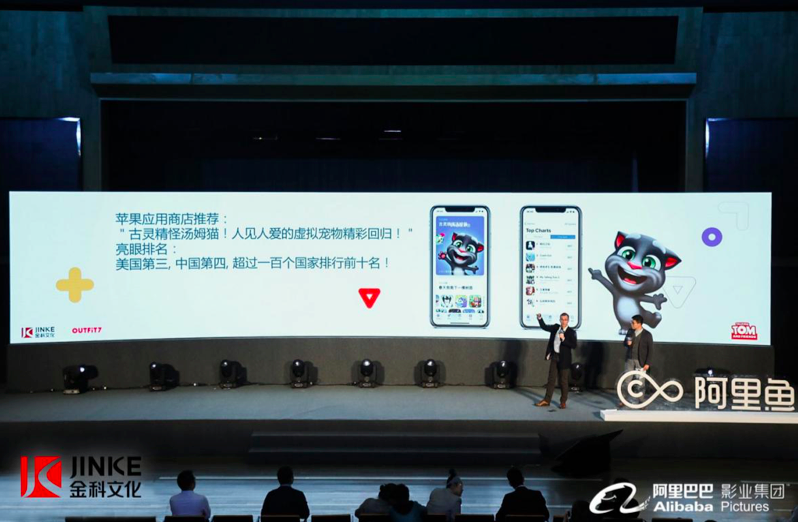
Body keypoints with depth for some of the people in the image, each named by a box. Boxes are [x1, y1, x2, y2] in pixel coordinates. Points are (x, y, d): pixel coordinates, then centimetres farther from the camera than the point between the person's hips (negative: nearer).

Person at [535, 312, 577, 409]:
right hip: (554, 357, 4)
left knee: (563, 381, 4)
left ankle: (563, 402, 14)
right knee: (551, 379, 8)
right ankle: (547, 400, 13)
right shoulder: (555, 328, 6)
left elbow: (574, 345, -15)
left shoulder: (571, 332, -8)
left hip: (564, 359, -4)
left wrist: (563, 339, -24)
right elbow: (544, 327, 15)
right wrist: (540, 318, 1)